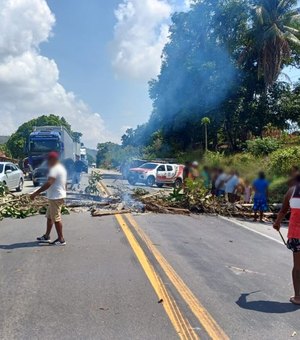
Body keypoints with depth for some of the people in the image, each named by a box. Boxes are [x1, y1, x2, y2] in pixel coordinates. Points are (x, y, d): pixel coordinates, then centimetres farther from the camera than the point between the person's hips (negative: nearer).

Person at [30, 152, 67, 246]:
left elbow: (48, 183, -29)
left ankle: (61, 239, 2)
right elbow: (64, 184, 21)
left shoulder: (55, 169, -17)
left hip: (55, 198, -11)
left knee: (56, 218, -4)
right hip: (57, 197, 11)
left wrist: (36, 193, -30)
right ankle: (46, 236, 25)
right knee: (49, 217, 17)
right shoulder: (61, 168, 16)